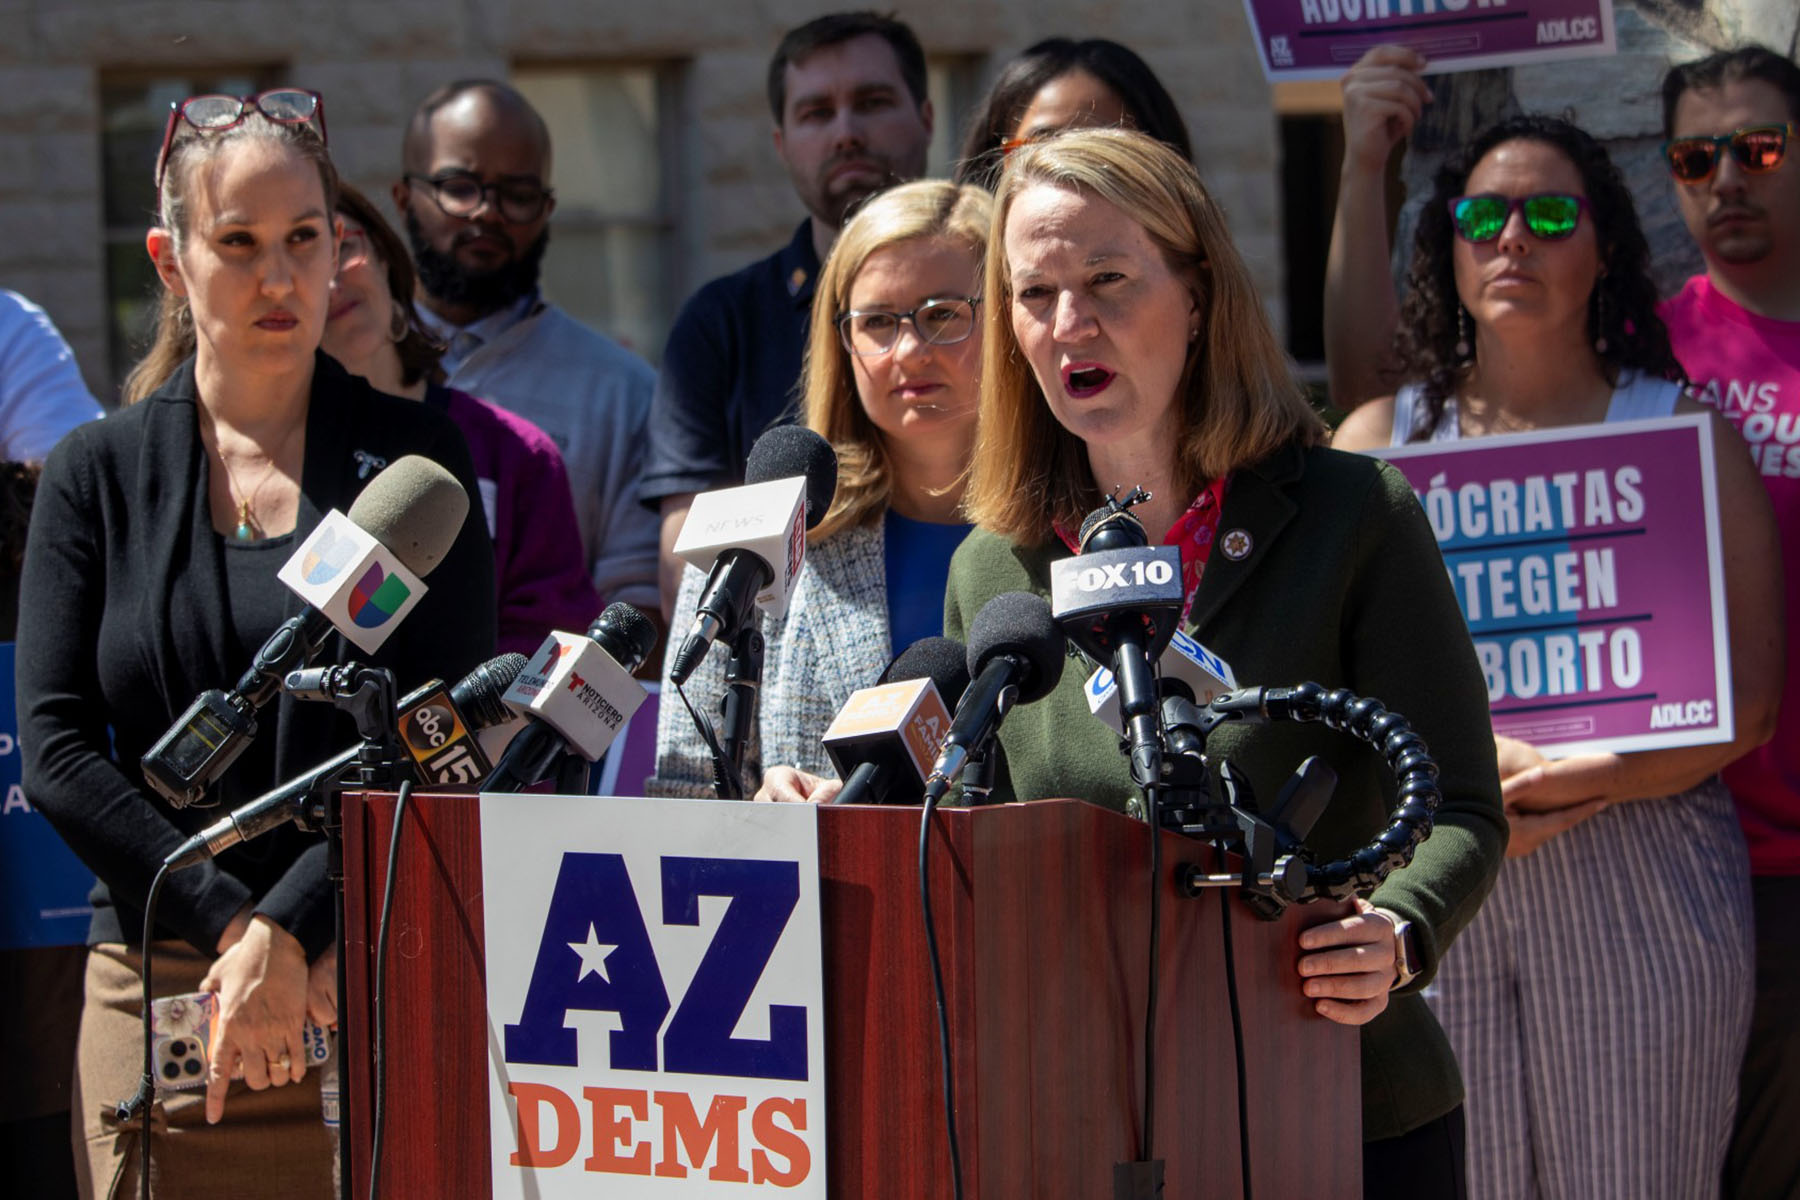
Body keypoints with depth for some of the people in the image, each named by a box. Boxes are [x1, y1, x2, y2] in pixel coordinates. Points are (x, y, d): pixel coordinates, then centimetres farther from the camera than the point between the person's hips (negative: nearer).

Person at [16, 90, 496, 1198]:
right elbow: (57, 752, 1)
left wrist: (286, 930, -14)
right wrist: (233, 928, -11)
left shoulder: (415, 456, 6)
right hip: (157, 980, 1)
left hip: (379, 985, -1)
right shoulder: (97, 474, 9)